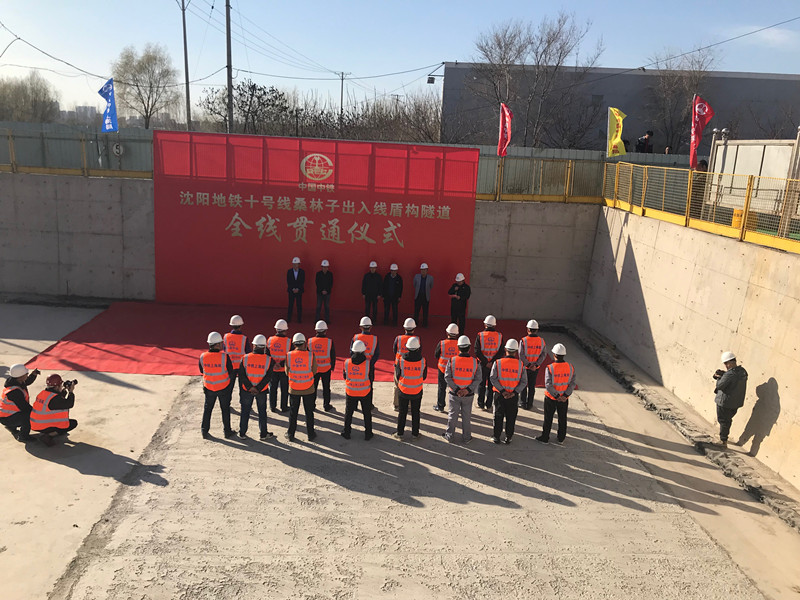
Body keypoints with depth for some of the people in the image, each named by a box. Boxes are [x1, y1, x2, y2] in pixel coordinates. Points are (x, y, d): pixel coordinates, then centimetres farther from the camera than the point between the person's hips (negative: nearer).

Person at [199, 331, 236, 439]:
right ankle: (227, 431, 24)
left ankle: (204, 430, 24)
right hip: (223, 388, -2)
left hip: (209, 387, 2)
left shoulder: (203, 356, -13)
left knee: (207, 409, 21)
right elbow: (231, 373, -14)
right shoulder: (224, 356, -22)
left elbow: (201, 371, 5)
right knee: (225, 409, 15)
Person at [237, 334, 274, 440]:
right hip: (262, 391, 0)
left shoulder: (245, 358, -9)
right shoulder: (268, 359, -11)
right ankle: (263, 434, 19)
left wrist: (250, 387, -12)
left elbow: (241, 375, -11)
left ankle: (242, 433, 23)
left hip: (246, 390, 1)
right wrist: (258, 388, -14)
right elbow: (268, 376, -15)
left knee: (245, 411, 15)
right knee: (262, 412, 13)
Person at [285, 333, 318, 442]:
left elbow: (287, 372, -1)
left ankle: (290, 434, 23)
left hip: (294, 389, 1)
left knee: (293, 412, 14)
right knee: (309, 412, 13)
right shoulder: (310, 355, -14)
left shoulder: (289, 355, -9)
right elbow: (314, 371, -4)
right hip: (308, 389, -1)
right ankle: (310, 434, 22)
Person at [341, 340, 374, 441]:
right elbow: (371, 377, -7)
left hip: (350, 392, 1)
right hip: (365, 392, -1)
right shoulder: (368, 363, -19)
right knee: (367, 413, 16)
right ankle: (368, 434, 25)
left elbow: (344, 376, 1)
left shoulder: (347, 362, -14)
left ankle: (346, 432, 29)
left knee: (348, 413, 19)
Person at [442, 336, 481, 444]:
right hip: (468, 395, 0)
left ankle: (449, 436, 27)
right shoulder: (475, 362, -10)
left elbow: (447, 377, -13)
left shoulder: (452, 361, -13)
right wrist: (468, 390, -14)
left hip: (454, 394, 0)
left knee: (452, 415, 14)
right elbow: (478, 379, -11)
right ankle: (466, 438, 25)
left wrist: (456, 389, -12)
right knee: (466, 416, 14)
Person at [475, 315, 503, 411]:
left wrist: (485, 362, -8)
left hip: (483, 363, -1)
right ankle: (488, 405, 16)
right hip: (494, 364, 1)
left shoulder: (480, 335, -10)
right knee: (491, 384, 12)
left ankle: (480, 404, 19)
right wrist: (492, 362, -10)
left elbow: (477, 351, -13)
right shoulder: (499, 336, -4)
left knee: (481, 384, 13)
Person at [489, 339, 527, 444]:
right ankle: (508, 437, 23)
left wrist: (502, 391, -10)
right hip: (514, 396, 1)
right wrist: (514, 392, -9)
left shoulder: (498, 362, -9)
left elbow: (493, 378, -12)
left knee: (498, 416, 13)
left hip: (499, 395, 0)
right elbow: (524, 381, -7)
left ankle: (496, 437, 21)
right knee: (511, 417, 14)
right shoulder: (520, 364, -6)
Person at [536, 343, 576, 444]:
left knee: (548, 419, 11)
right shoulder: (570, 368, -7)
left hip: (551, 398, -3)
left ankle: (545, 437, 23)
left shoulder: (550, 368, -19)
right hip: (564, 399, 3)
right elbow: (572, 384, -9)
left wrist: (556, 396, -14)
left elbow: (548, 385, -23)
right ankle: (561, 438, 31)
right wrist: (565, 396, -11)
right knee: (562, 418, 18)